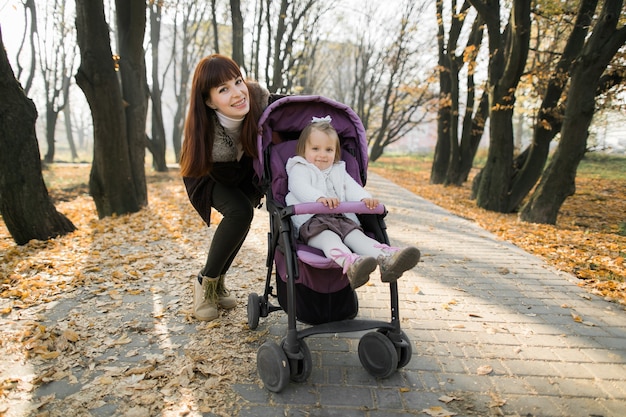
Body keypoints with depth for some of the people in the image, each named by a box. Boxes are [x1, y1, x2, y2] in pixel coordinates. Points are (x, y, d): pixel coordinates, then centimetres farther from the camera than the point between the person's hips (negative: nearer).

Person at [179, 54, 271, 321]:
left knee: (242, 214, -9)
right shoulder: (206, 133, -39)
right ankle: (205, 282, -4)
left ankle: (218, 281, 17)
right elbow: (229, 177, -26)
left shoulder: (258, 97, -33)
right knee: (240, 212, -26)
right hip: (209, 175, -4)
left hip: (246, 169, 5)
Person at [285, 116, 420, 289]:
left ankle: (386, 259, -51)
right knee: (328, 237, -35)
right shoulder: (299, 169, 12)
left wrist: (365, 198, -15)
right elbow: (300, 187, -11)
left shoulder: (339, 171, 29)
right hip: (311, 221, -4)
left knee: (356, 235, -25)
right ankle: (350, 263, -64)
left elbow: (352, 188, 12)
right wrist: (319, 198, -35)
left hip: (342, 219, 5)